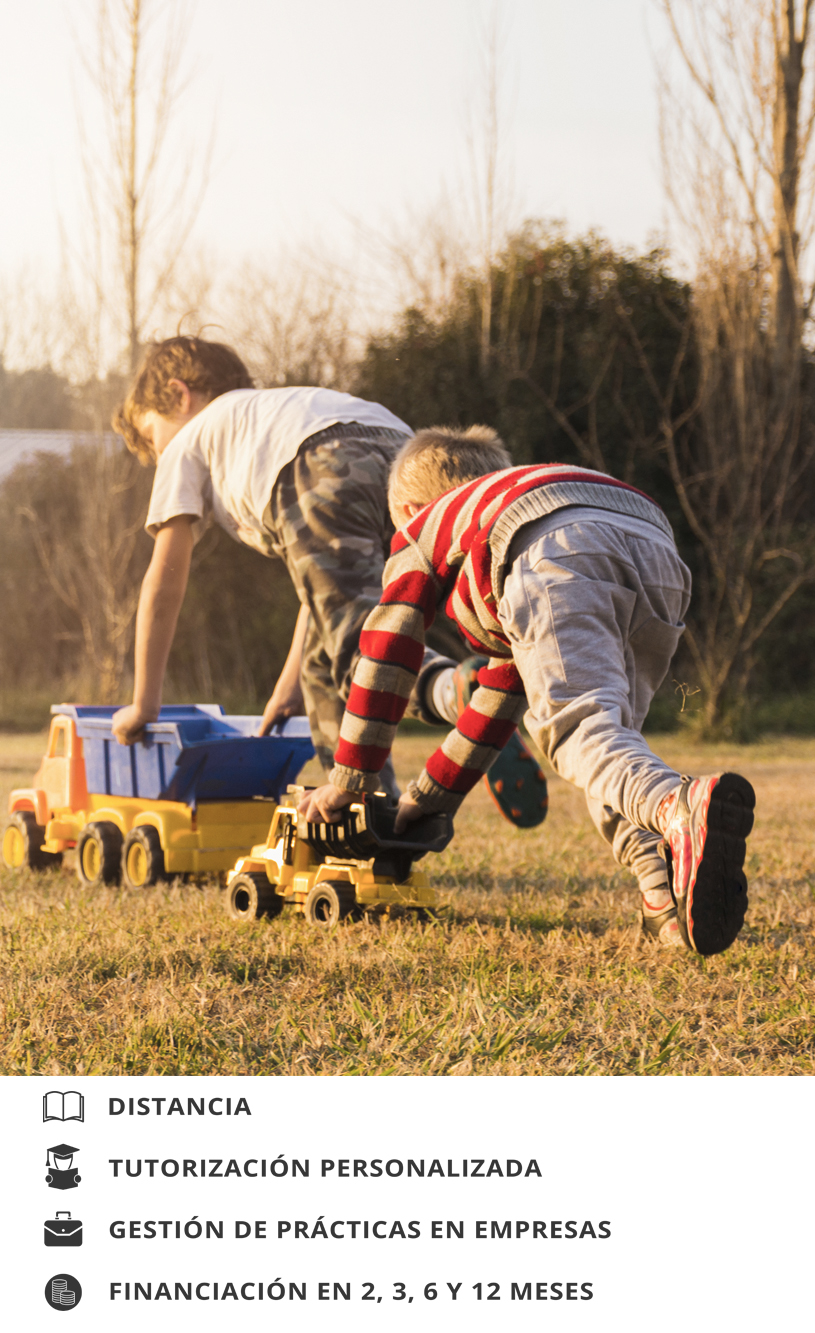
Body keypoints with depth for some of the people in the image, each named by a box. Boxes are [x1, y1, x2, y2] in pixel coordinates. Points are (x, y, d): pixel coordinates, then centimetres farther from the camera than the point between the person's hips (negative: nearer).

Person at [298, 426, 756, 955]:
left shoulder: (422, 530, 36)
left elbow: (389, 653, 31)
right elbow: (504, 686, 53)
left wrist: (350, 778, 38)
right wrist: (437, 790, 59)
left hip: (561, 555, -6)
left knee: (581, 728, -22)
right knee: (609, 734, 16)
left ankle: (682, 806, -56)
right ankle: (668, 891, -10)